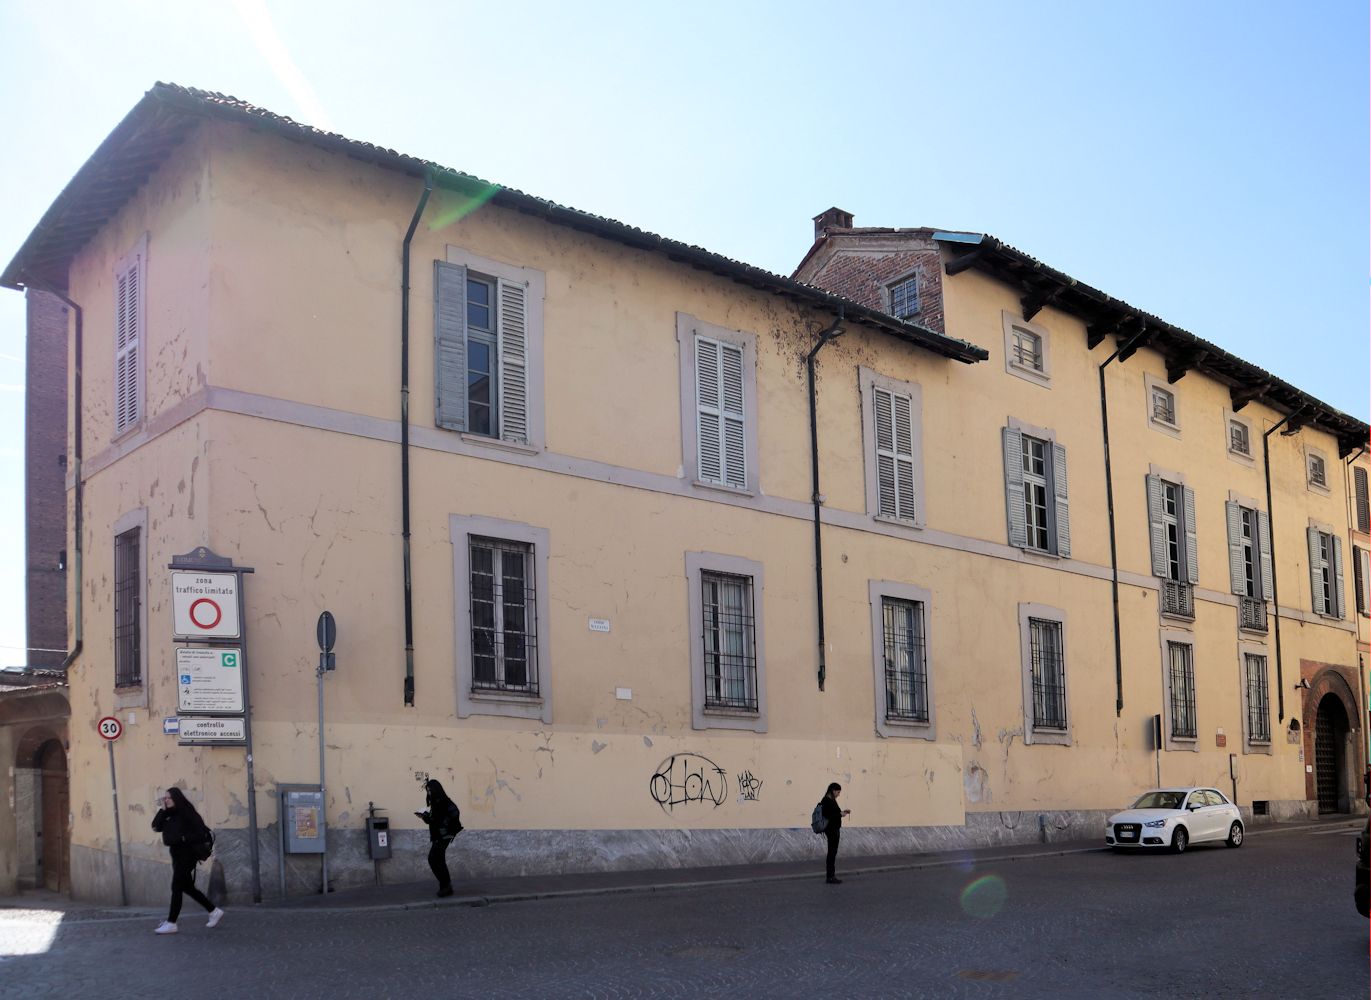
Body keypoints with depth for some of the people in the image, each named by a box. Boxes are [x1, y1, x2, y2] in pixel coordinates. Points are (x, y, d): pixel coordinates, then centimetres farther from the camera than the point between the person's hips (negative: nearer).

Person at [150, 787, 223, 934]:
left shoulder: (186, 812, -12)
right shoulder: (169, 815, 11)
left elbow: (201, 831, -16)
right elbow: (156, 827, -2)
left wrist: (184, 838, -21)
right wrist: (163, 810, -7)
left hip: (187, 855, -9)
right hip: (177, 855, 9)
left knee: (176, 887, -7)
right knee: (187, 887, 13)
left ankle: (171, 923, -2)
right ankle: (214, 912, 22)